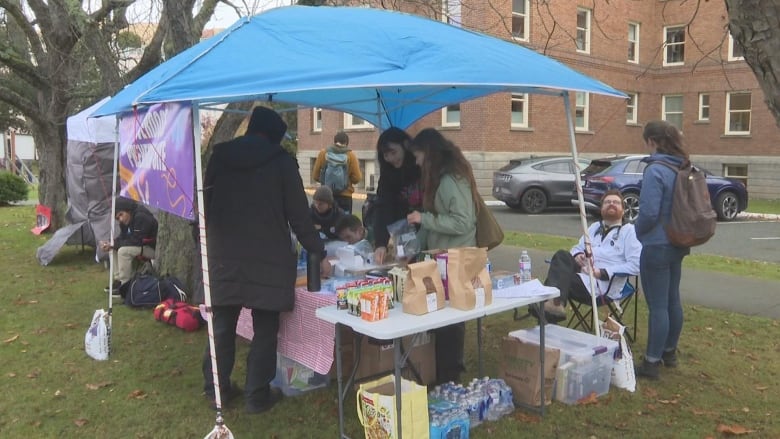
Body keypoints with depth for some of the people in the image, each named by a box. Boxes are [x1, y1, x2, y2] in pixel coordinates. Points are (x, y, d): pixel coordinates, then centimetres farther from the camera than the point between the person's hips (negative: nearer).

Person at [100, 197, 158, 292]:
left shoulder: (141, 217, -24)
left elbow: (136, 241, -26)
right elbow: (123, 237, 9)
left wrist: (114, 244, -19)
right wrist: (111, 244, -10)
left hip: (153, 248, -10)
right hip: (142, 245, 10)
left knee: (123, 251, -26)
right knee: (115, 248, 5)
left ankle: (125, 285, -15)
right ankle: (119, 279, 10)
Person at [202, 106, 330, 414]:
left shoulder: (220, 155, 8)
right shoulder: (281, 160, -3)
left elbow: (206, 205, 14)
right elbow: (299, 215, -4)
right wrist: (319, 254, 5)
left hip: (223, 256, 4)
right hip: (268, 259, -4)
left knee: (222, 325, 13)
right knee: (264, 329, 6)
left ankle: (217, 388, 23)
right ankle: (257, 395, 10)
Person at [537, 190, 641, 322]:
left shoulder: (629, 231, 6)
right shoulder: (594, 227, 27)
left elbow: (636, 265, -6)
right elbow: (577, 248, 31)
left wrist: (602, 272, -16)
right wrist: (577, 255, 3)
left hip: (603, 284, -6)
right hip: (582, 276, 6)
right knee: (562, 256, -26)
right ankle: (555, 302, -36)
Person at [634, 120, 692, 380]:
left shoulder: (655, 170, -20)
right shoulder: (684, 168, 6)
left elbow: (649, 212, -22)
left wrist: (637, 231, -3)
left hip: (657, 246, -9)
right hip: (678, 244, 9)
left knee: (657, 305, -2)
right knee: (672, 300, 19)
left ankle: (652, 363, 7)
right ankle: (669, 353, 35)